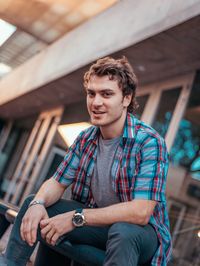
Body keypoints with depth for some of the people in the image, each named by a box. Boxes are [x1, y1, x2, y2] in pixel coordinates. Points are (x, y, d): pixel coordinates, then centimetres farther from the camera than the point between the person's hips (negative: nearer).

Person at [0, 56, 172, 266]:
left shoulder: (149, 142, -21)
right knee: (32, 204, -5)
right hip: (98, 220, 6)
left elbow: (140, 213, -29)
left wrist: (76, 218, -27)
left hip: (141, 229, -5)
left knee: (123, 232, -39)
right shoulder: (85, 139, 0)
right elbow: (57, 182, 2)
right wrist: (38, 203, -22)